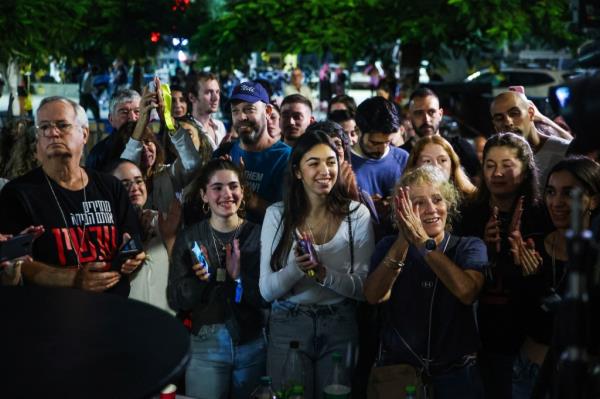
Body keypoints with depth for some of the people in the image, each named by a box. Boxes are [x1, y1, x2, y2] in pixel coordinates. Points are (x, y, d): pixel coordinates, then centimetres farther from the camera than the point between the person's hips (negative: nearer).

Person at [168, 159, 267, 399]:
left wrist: (241, 276, -23)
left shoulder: (258, 235, -2)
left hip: (252, 345, 1)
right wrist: (197, 280, -23)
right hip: (205, 345, -1)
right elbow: (176, 301, -4)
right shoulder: (189, 238, -2)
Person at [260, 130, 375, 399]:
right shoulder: (277, 214, -4)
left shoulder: (357, 214, -4)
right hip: (287, 327, 0)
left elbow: (365, 288, -6)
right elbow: (266, 290, -6)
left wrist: (323, 274, -23)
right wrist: (296, 268, -25)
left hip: (340, 328, 0)